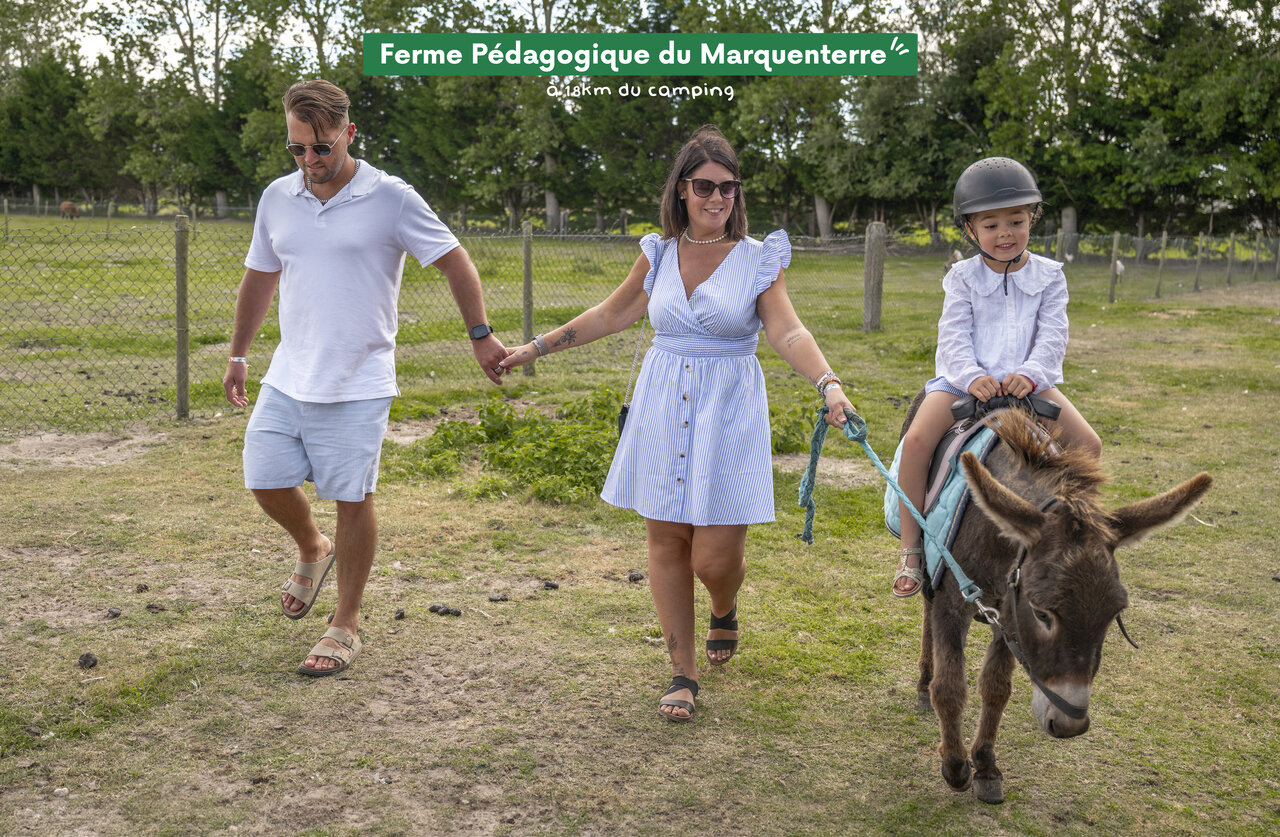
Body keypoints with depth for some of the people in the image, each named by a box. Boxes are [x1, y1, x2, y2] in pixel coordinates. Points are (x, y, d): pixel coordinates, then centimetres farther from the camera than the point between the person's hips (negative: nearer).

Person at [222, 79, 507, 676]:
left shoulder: (391, 199, -8)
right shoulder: (277, 198, 7)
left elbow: (453, 260, -3)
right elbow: (260, 278, 18)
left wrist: (480, 334, -10)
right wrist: (237, 356, 20)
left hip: (357, 385, -5)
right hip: (288, 377, 5)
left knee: (352, 499, 0)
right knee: (266, 480, 5)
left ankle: (347, 625, 15)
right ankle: (312, 550, 37)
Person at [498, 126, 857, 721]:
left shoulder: (758, 259, -2)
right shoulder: (659, 254, 7)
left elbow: (787, 332, -13)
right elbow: (610, 316, 17)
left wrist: (829, 383, -30)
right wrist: (536, 348, 19)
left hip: (728, 412, -3)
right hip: (662, 407, 3)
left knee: (715, 554, -6)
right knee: (665, 540, 3)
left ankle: (724, 612, 32)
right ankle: (683, 673, 16)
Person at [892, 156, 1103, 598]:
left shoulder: (1048, 276, 6)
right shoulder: (963, 278, 4)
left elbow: (1052, 335, -3)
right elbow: (954, 335, -6)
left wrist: (1030, 374, -22)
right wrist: (972, 377, -24)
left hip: (1027, 380, 2)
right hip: (966, 380, -2)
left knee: (1088, 445, -14)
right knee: (917, 441, -25)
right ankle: (911, 548, -14)